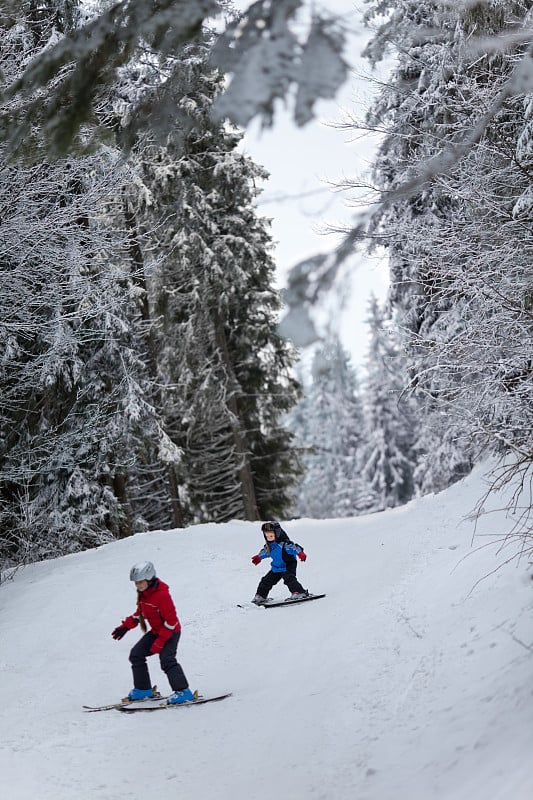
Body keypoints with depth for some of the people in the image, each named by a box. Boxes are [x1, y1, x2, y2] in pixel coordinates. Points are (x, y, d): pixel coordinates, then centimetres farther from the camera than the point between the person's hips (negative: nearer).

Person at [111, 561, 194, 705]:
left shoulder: (162, 594, -27)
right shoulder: (142, 594, 1)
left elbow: (170, 621, -25)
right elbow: (139, 613, 17)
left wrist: (160, 642, -26)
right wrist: (125, 626, 8)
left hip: (171, 632, -9)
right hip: (155, 631, 9)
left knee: (166, 659, -26)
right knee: (136, 654, 5)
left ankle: (183, 691, -22)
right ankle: (143, 689, 14)